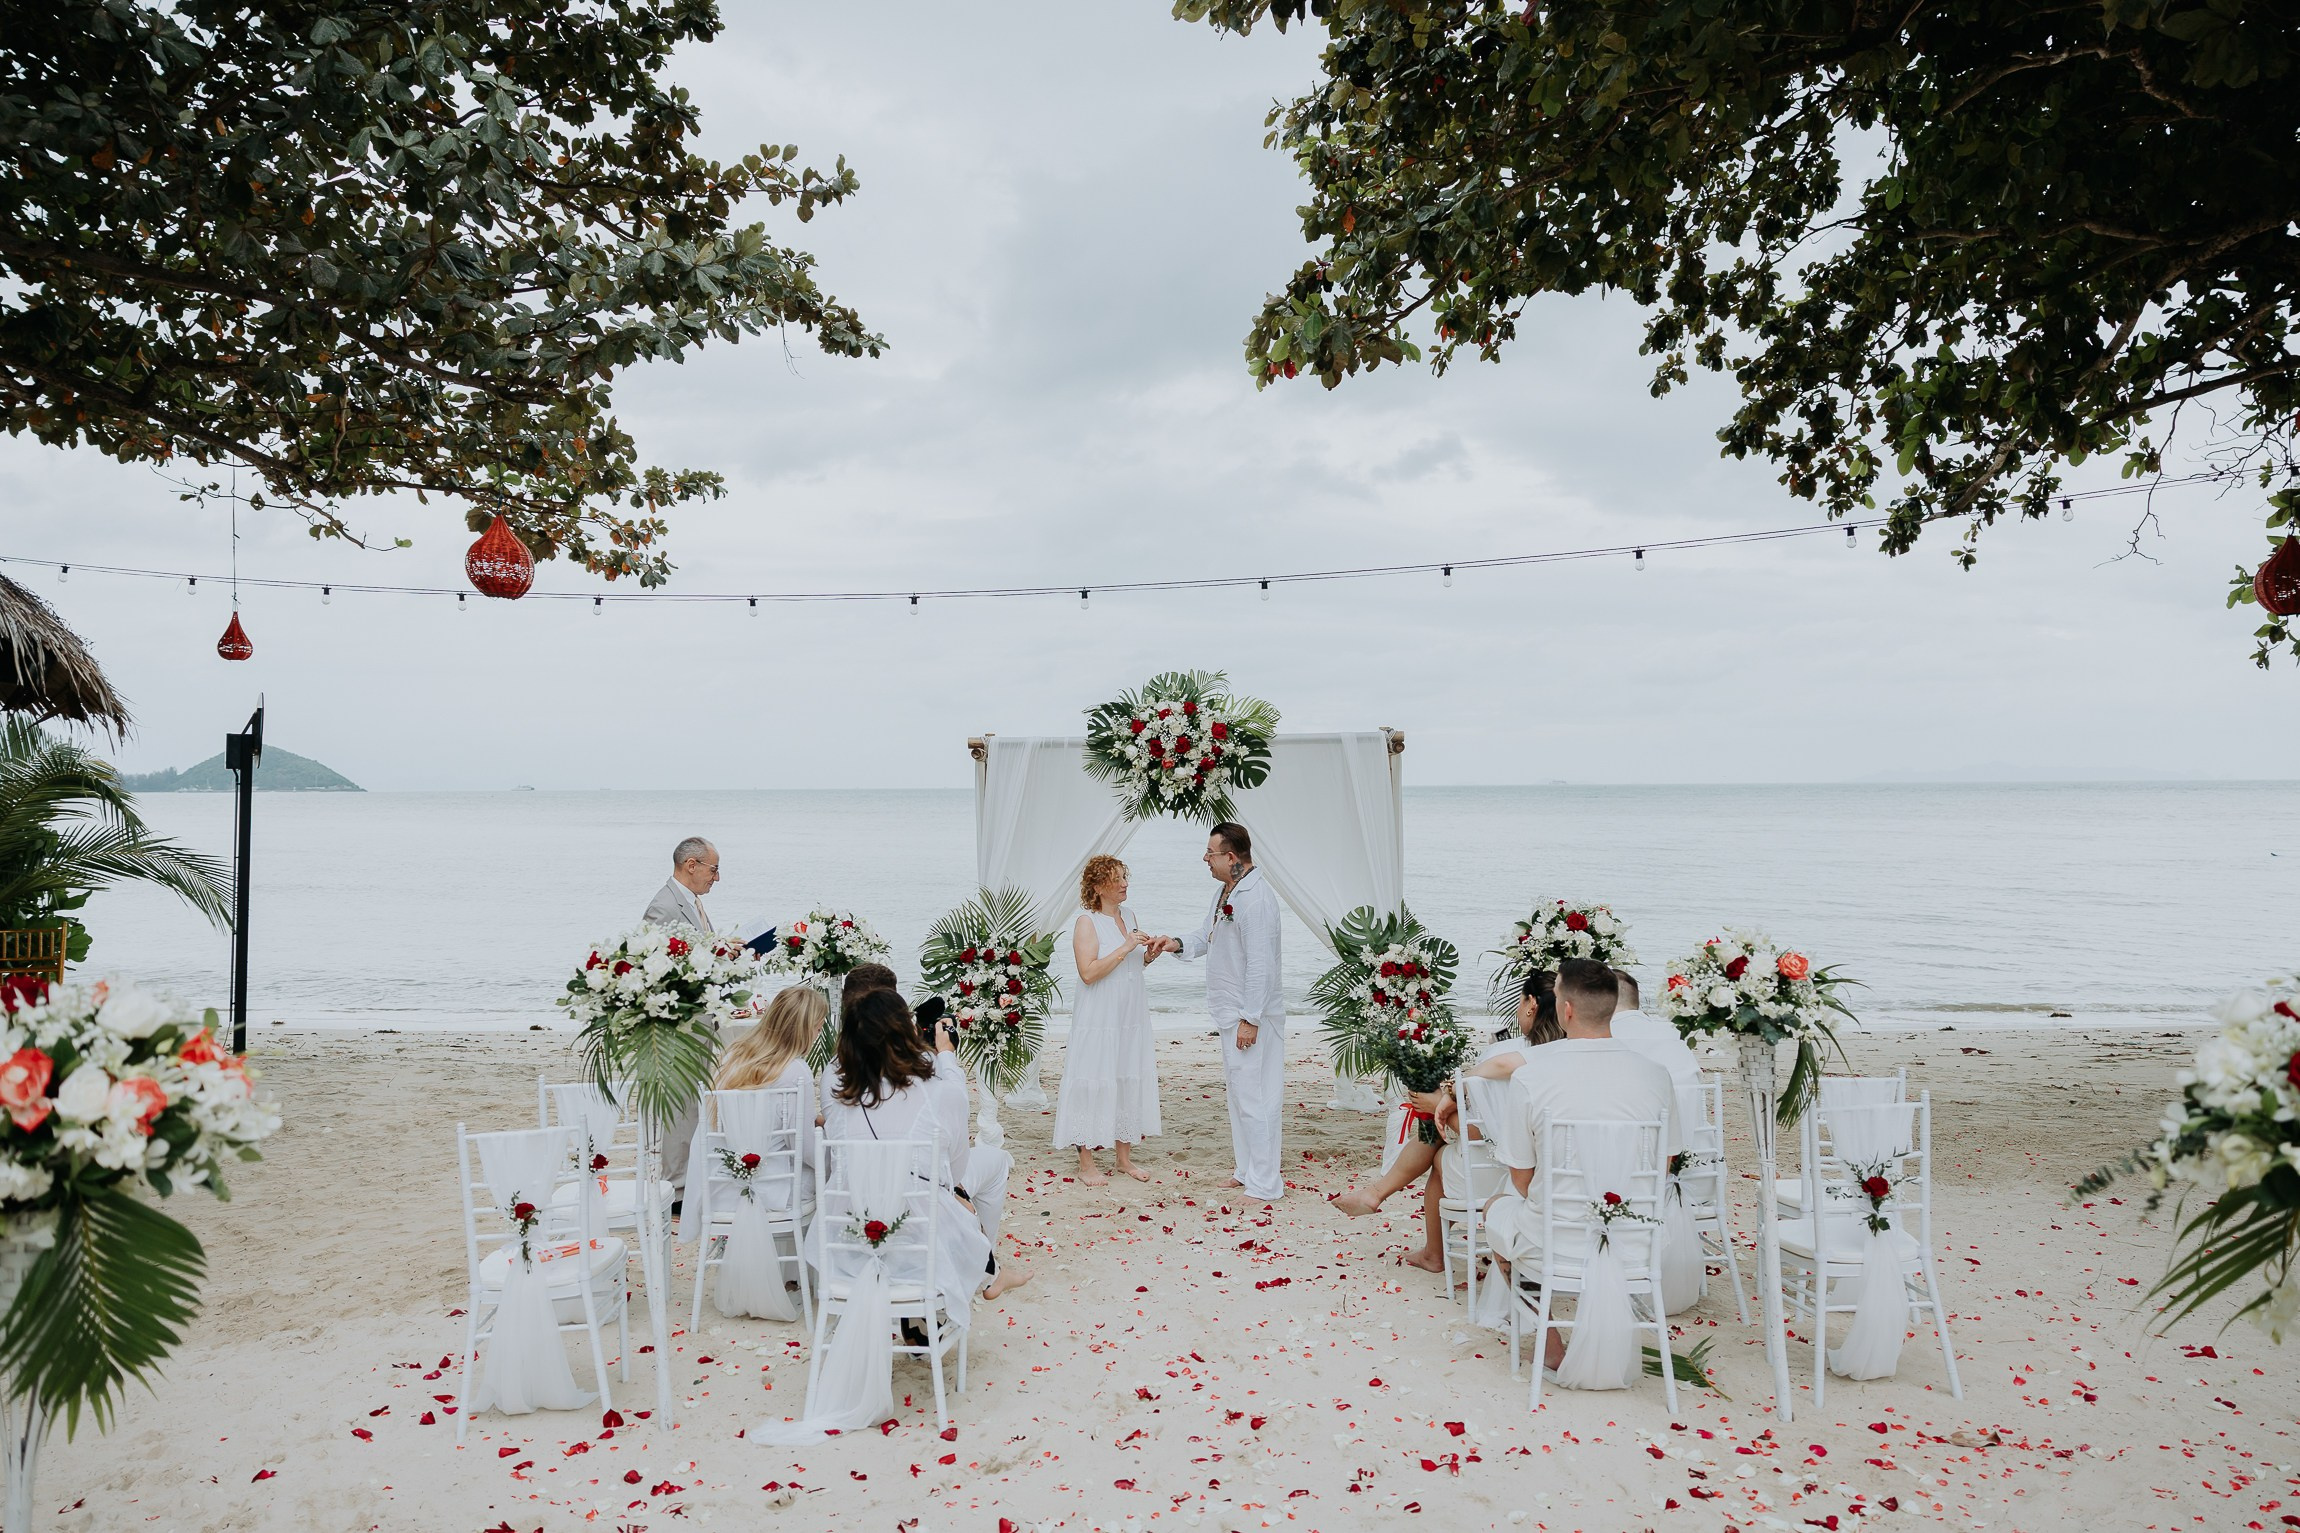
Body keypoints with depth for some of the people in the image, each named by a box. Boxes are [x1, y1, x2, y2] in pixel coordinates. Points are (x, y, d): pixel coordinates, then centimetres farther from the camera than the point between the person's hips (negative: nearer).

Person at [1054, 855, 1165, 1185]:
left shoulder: (1129, 915, 10)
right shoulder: (1087, 922, -12)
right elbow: (1088, 972, -21)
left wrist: (1150, 954, 1)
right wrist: (1124, 948, -22)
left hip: (1132, 1018, 7)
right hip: (1099, 1019, -7)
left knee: (1130, 1084, 12)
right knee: (1094, 1086, -1)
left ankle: (1125, 1158, 24)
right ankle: (1086, 1164, 9)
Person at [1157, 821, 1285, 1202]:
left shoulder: (1256, 898, -22)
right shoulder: (1224, 891, 11)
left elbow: (1261, 964, -24)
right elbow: (1208, 936, 24)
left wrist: (1250, 1018, -22)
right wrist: (1179, 944, 4)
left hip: (1252, 1017, -10)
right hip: (1230, 1013, 11)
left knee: (1254, 1097, -5)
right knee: (1238, 1092, 18)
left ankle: (1265, 1185, 3)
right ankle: (1247, 1170, 31)